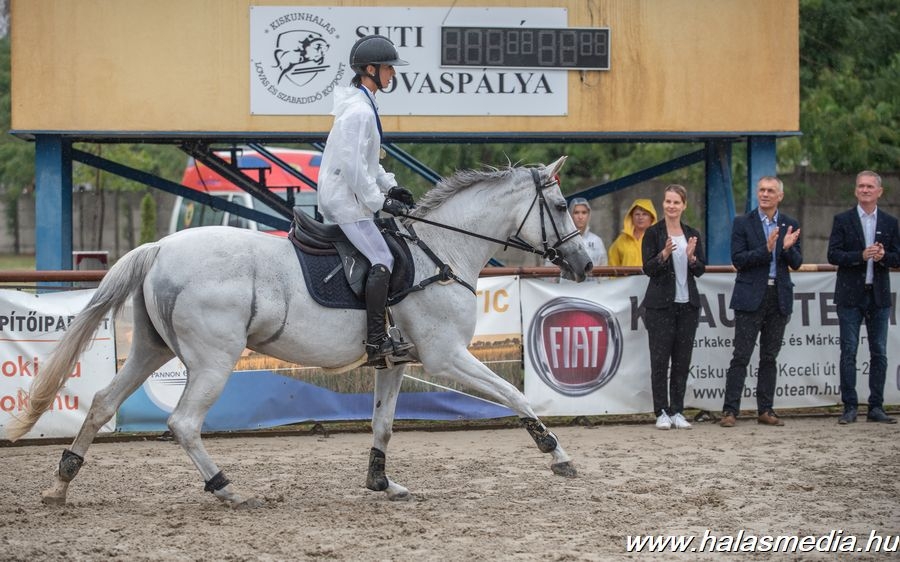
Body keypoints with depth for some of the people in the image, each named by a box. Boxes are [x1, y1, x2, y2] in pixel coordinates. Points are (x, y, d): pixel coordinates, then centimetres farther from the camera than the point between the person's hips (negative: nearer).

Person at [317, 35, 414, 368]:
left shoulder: (362, 105, 15)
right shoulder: (359, 111, -19)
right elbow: (352, 165, -24)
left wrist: (390, 186, 16)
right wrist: (380, 202, -20)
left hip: (335, 197, 11)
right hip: (345, 199, -11)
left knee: (379, 259, 15)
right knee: (382, 260, -15)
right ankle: (376, 343, -18)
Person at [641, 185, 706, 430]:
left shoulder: (692, 234, 10)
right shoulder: (653, 233, -2)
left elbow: (701, 270, 7)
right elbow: (648, 268, -8)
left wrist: (691, 257, -13)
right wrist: (664, 254, -25)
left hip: (687, 304, 4)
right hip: (660, 304, -4)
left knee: (683, 359, 5)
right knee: (660, 359, -2)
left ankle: (677, 411, 11)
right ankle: (661, 413, 3)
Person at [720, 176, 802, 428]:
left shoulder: (790, 226, 9)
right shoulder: (743, 223, 0)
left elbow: (796, 263, 7)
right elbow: (738, 260, -8)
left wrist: (787, 248, -14)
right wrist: (766, 249, -20)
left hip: (779, 297, 3)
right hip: (751, 296, -3)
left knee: (769, 357, 9)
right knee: (741, 357, -6)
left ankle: (765, 410, 14)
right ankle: (730, 411, -6)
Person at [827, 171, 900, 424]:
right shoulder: (843, 220, 2)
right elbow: (833, 255, -6)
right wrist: (861, 256, -19)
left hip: (879, 295, 2)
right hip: (850, 296, -2)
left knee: (879, 353, 4)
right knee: (848, 353, -2)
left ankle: (876, 407, 10)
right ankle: (850, 407, 2)